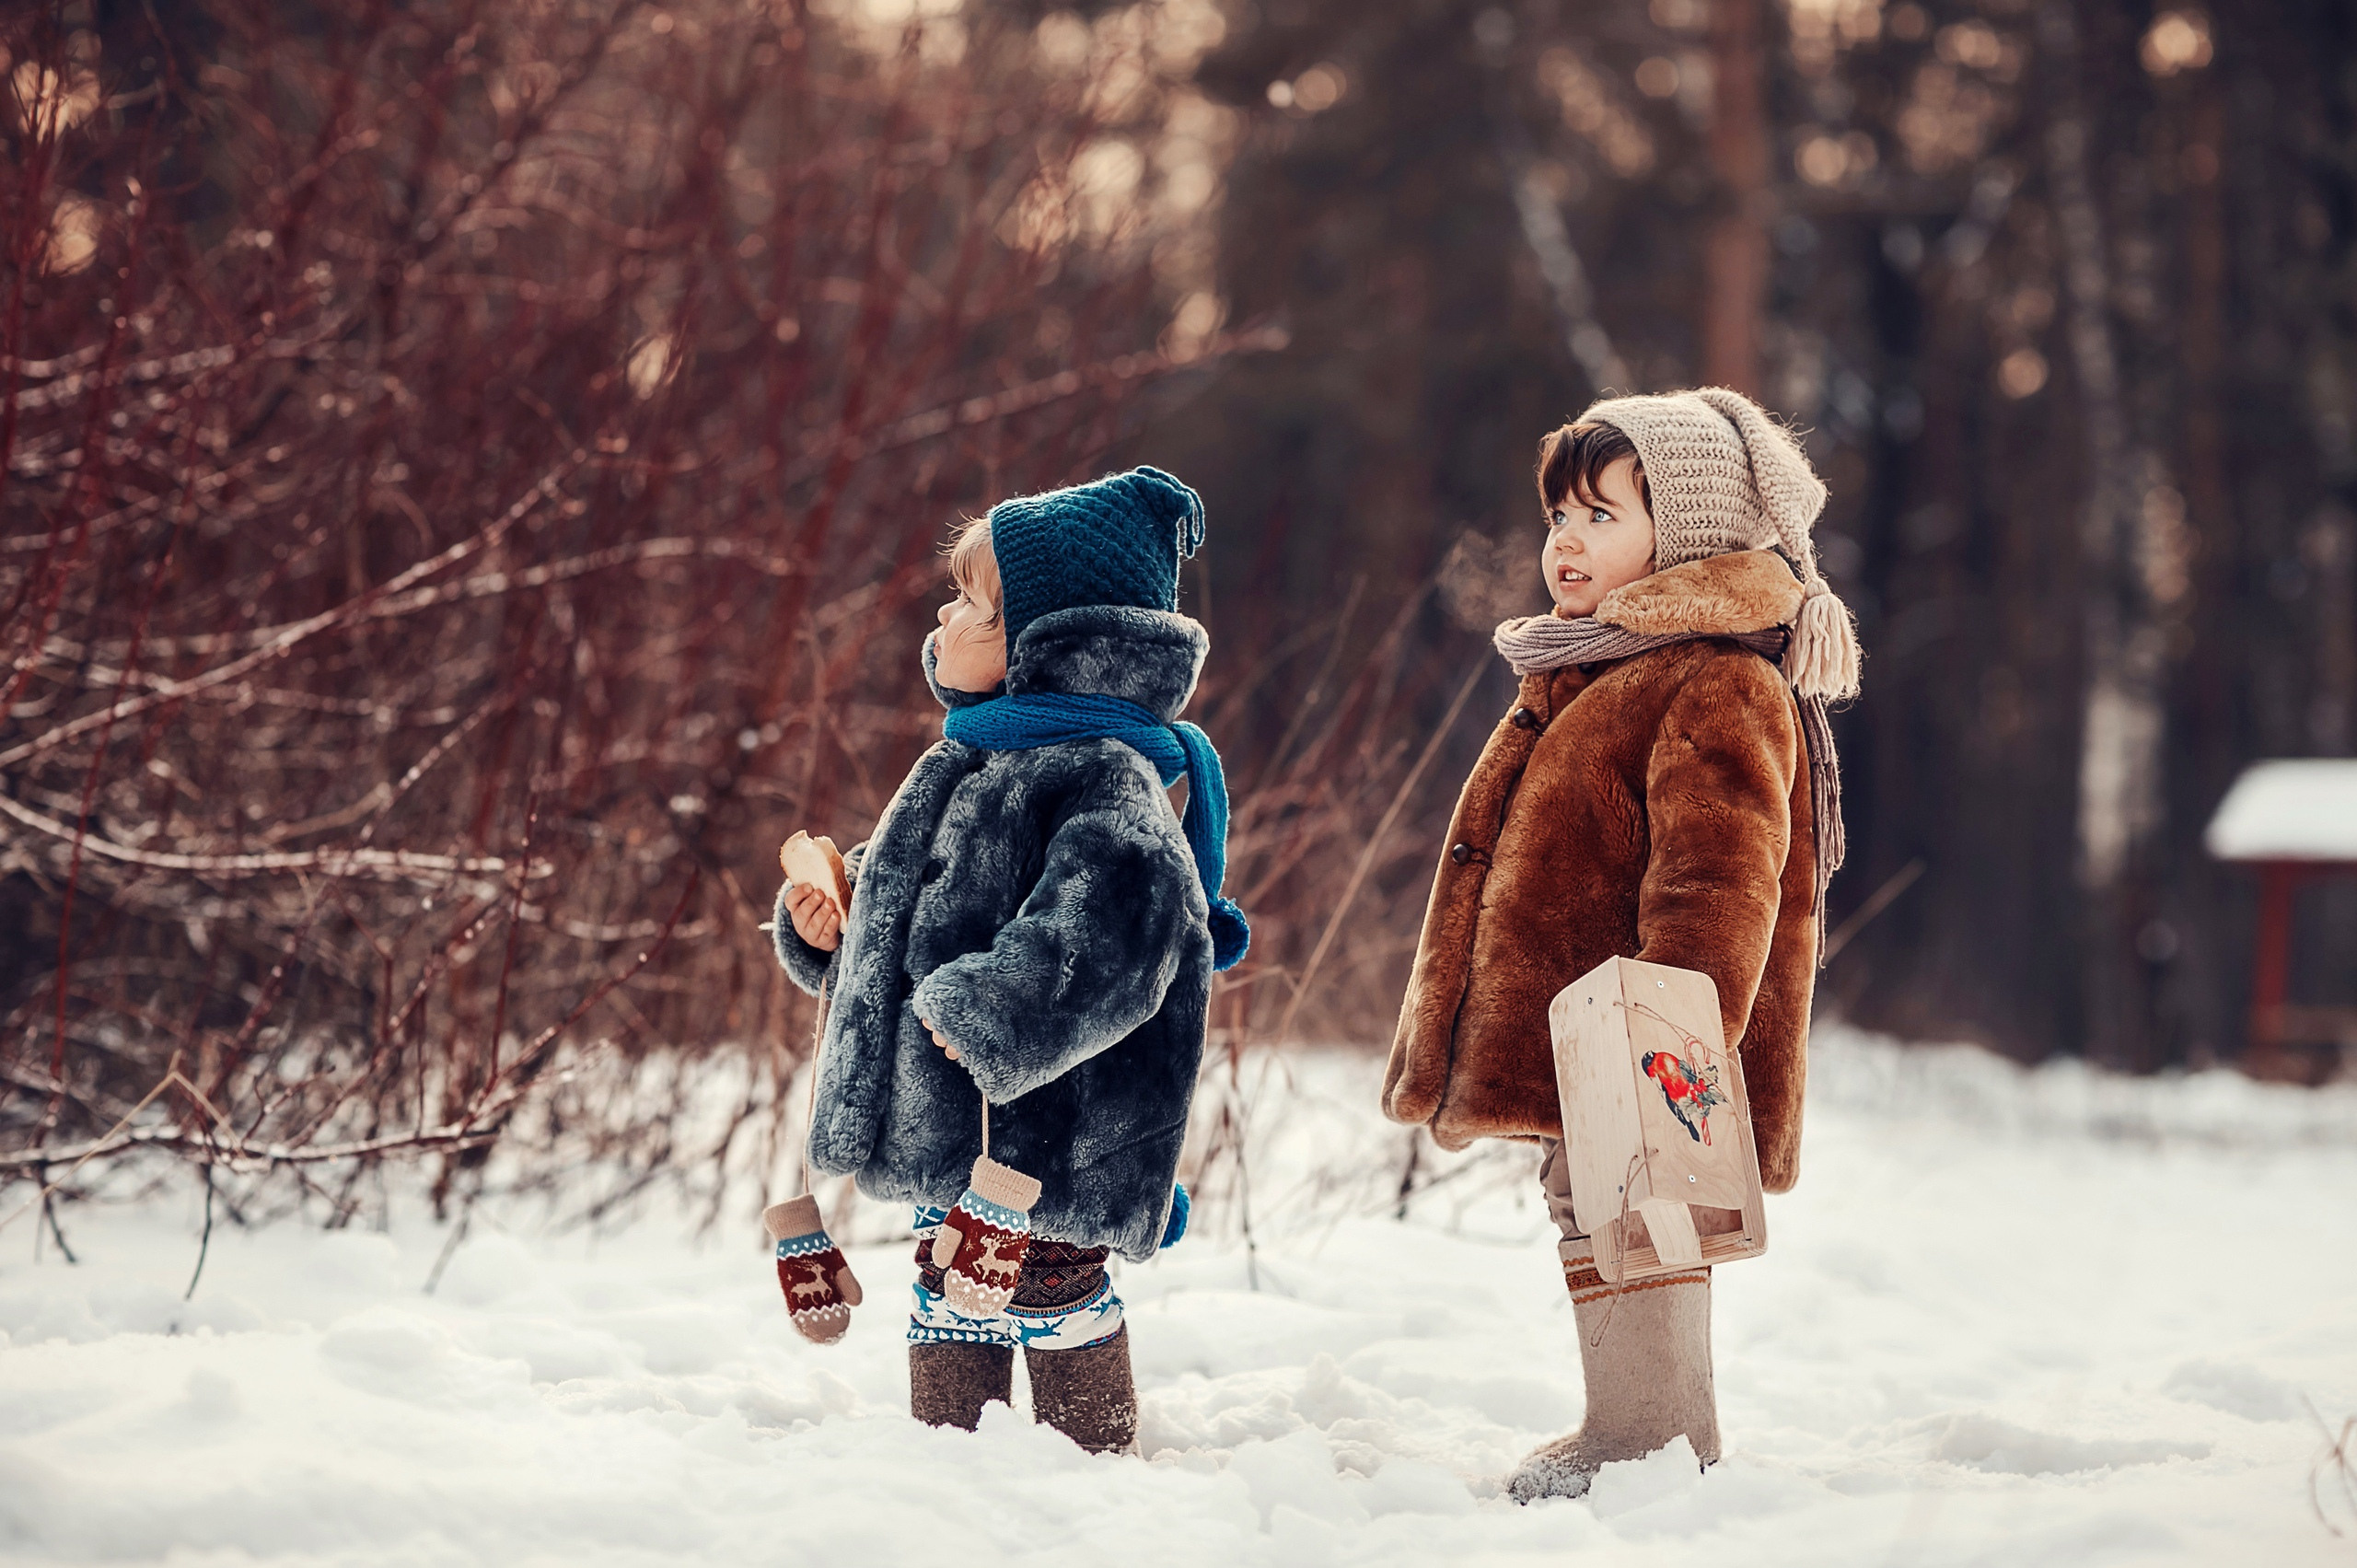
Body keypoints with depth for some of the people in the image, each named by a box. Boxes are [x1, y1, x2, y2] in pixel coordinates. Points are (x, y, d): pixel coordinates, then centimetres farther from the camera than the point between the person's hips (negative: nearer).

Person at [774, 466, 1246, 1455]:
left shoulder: (1099, 776, -17)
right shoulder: (969, 759, 15)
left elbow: (1122, 911, -32)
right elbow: (914, 895, 29)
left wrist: (993, 1014, -32)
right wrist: (831, 924, 10)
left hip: (1042, 1114, -10)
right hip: (945, 1113, 10)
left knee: (1041, 1282, -4)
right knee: (952, 1278, 17)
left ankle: (1095, 1457, 9)